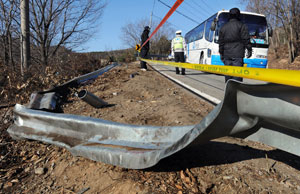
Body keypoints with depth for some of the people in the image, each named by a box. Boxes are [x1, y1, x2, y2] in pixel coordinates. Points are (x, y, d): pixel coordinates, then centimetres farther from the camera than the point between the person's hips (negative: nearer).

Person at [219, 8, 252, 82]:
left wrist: (221, 54, 19)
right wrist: (249, 50, 4)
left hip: (227, 54, 5)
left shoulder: (223, 27, 14)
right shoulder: (241, 26, 0)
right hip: (238, 55, -4)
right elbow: (246, 39, -5)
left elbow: (221, 42, 14)